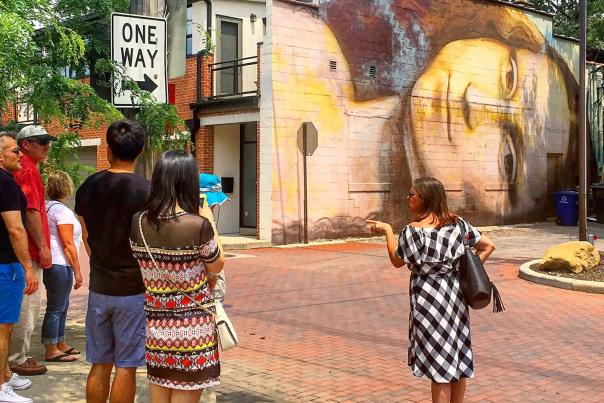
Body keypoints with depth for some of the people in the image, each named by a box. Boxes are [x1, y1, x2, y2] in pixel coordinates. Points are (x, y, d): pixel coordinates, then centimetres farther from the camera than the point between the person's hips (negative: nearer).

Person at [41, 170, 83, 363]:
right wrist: (77, 271, -13)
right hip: (60, 265, -10)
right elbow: (68, 244, -17)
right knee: (56, 309, -4)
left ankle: (61, 344, 27)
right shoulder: (62, 210, -14)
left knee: (62, 306, 18)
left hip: (51, 264, 10)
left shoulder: (47, 207, 13)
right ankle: (51, 351, 2)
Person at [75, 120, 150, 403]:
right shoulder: (144, 190, -13)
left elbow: (86, 238, 12)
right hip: (133, 289, -5)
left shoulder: (88, 187, 2)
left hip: (99, 288, 5)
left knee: (100, 364, 14)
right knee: (126, 366, 4)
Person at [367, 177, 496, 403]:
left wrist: (387, 230, 7)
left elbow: (397, 261, -2)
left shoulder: (413, 230, -14)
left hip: (430, 301, -6)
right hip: (456, 297, 6)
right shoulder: (458, 223, 2)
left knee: (439, 365, 1)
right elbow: (488, 246, 5)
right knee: (458, 357, 15)